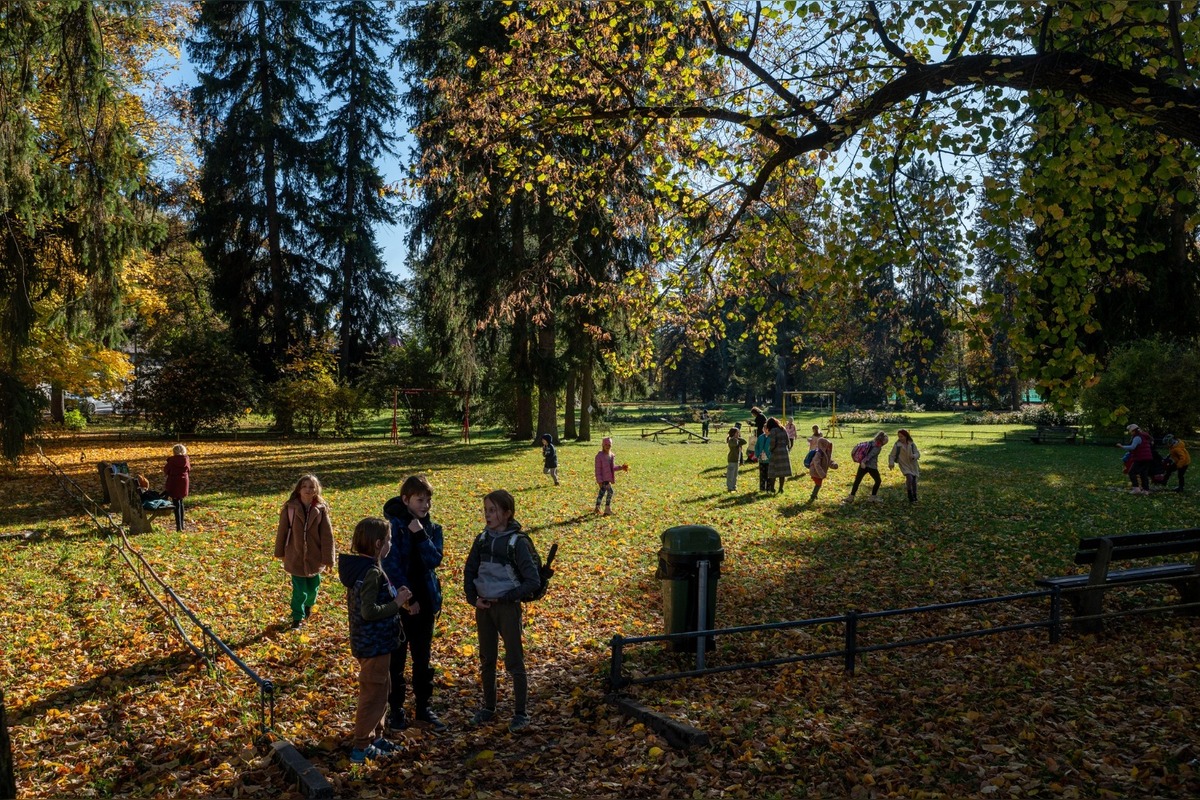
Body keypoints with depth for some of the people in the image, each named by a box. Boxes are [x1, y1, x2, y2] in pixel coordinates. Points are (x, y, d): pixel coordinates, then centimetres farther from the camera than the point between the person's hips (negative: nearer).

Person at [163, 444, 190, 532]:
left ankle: (179, 526, -6)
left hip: (174, 483, -4)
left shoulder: (172, 460, -12)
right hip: (184, 483, 4)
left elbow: (166, 470, -2)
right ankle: (181, 525, 26)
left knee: (176, 504, -2)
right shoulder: (186, 459, -1)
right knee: (180, 502, 20)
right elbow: (189, 471, 10)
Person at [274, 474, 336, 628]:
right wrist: (280, 552, 7)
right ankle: (297, 617, 22)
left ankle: (309, 605, 49)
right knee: (299, 590, 2)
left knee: (313, 587, 18)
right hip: (295, 557, -1)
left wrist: (328, 558, -6)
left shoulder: (321, 509, -9)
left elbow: (327, 535, -6)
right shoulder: (290, 508, -11)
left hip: (314, 557, 1)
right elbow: (282, 531, 0)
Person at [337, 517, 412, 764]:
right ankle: (361, 747, 16)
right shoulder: (372, 572, -24)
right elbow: (369, 612, -27)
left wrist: (394, 597, 5)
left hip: (367, 641, 10)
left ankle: (374, 736, 35)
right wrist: (397, 603, -17)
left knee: (381, 688, 22)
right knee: (374, 693, 4)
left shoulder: (358, 567, 5)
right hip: (375, 644, -10)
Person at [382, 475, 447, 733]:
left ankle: (424, 707, 25)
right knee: (396, 658, 8)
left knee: (423, 658, 14)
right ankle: (396, 709, 23)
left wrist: (420, 534, -20)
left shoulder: (432, 528, 3)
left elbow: (434, 561, -10)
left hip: (425, 601, 5)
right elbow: (392, 566, -17)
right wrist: (407, 598, -16)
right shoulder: (393, 527, -13)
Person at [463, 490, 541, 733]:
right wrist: (472, 598, -2)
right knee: (486, 660, 15)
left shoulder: (517, 542, -14)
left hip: (507, 607, -5)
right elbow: (469, 571, 12)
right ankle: (488, 708, 30)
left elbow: (533, 581, -15)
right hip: (483, 606, 5)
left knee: (514, 662, 3)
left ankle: (521, 713, 16)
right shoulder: (482, 539, 2)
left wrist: (505, 597, -15)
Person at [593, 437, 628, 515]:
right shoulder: (599, 456, -15)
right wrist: (599, 481, -17)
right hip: (603, 479, -7)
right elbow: (598, 469, -15)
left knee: (602, 492, 17)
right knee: (610, 491, -14)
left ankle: (597, 508, 29)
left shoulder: (611, 456, 8)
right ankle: (607, 509, -5)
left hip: (608, 478, 7)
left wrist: (621, 468, 6)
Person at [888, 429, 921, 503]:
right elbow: (892, 455, -5)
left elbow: (917, 453, -2)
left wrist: (914, 456, -25)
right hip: (904, 465, -3)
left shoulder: (912, 444, -3)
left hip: (912, 465, 3)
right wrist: (891, 463, -21)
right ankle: (910, 497, -6)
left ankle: (914, 496, 27)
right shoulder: (897, 445, -9)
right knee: (909, 478, -22)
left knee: (914, 480, 7)